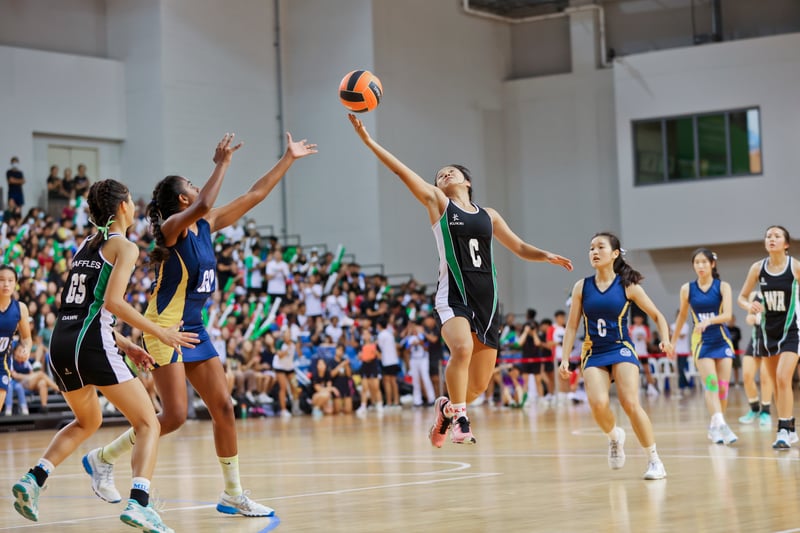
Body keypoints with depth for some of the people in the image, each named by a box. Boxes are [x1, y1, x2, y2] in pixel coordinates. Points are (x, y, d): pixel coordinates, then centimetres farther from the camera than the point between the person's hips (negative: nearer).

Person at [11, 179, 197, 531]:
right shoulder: (124, 247, 0)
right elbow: (112, 302, -14)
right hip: (90, 344, -8)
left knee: (88, 422, 30)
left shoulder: (85, 246, 22)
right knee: (148, 423, -1)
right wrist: (160, 333, -7)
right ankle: (138, 503, -21)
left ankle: (34, 479, 14)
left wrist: (124, 344, 25)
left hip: (60, 343, 8)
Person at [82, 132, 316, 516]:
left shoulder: (206, 225, 10)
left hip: (194, 329, 8)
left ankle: (233, 494, 10)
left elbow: (255, 195, 14)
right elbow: (204, 205, -35)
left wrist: (288, 159, 14)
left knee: (223, 408, 3)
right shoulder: (172, 227, -12)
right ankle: (103, 458, 6)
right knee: (174, 415, -12)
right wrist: (222, 164, -26)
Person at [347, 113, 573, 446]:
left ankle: (447, 407, 35)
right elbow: (402, 171, -1)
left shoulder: (488, 215, 17)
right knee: (462, 348, -34)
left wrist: (546, 256, 1)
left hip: (485, 297, 4)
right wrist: (367, 140, -9)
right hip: (453, 295, -4)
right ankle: (459, 418, -18)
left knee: (479, 384, 5)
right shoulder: (438, 203, 7)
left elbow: (520, 248, 21)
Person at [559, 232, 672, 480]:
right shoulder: (582, 287, 3)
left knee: (630, 403, -21)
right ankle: (614, 437, 10)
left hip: (621, 350, -1)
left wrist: (665, 339, -13)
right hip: (594, 354, 2)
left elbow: (657, 315, 4)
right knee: (598, 403, -24)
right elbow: (572, 325, 7)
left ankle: (654, 461, -8)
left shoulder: (627, 286, -2)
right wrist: (565, 358, -1)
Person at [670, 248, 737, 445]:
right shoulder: (687, 289, 2)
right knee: (710, 383, -18)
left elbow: (727, 315, -14)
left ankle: (714, 427, 14)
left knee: (722, 386, 0)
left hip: (722, 340, 1)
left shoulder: (723, 286, -2)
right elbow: (682, 315, 16)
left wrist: (708, 321, -32)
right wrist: (673, 340, 20)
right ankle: (719, 424, -32)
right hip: (701, 342, -1)